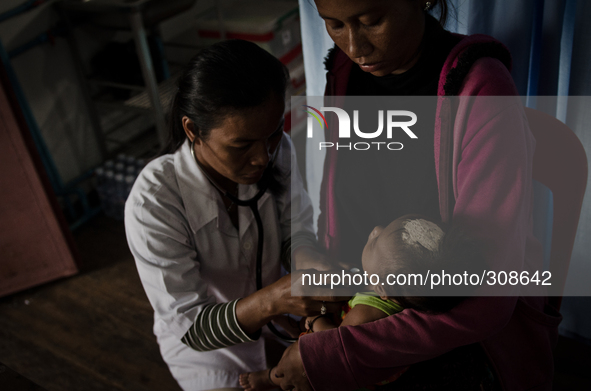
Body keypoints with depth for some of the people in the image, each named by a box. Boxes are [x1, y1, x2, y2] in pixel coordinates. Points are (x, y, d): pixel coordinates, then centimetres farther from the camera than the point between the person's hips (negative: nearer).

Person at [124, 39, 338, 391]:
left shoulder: (278, 150, -23)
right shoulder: (152, 204, -35)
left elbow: (296, 232, -12)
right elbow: (188, 326, -30)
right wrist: (272, 300, -46)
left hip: (274, 323, 4)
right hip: (209, 351, -4)